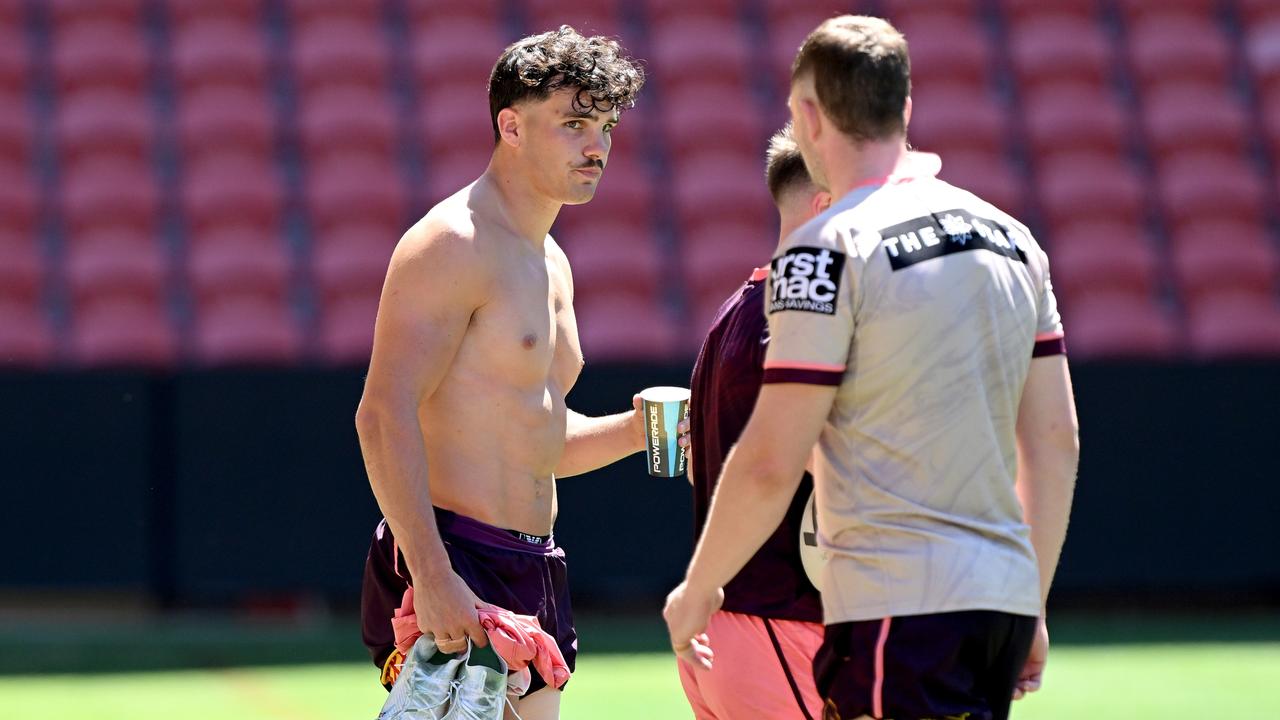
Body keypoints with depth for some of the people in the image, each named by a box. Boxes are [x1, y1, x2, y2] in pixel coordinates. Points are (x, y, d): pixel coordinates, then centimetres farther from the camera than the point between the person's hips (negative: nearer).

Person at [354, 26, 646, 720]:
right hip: (454, 567, -9)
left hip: (531, 573, 9)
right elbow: (384, 416, -20)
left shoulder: (549, 263, 19)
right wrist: (432, 577, -27)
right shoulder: (452, 244, -11)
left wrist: (639, 427, 9)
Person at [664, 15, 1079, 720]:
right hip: (1004, 601, 8)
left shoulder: (829, 249, -9)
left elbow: (770, 464, -11)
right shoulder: (1011, 238, 13)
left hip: (899, 608, -8)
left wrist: (696, 590, 2)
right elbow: (1055, 443, 15)